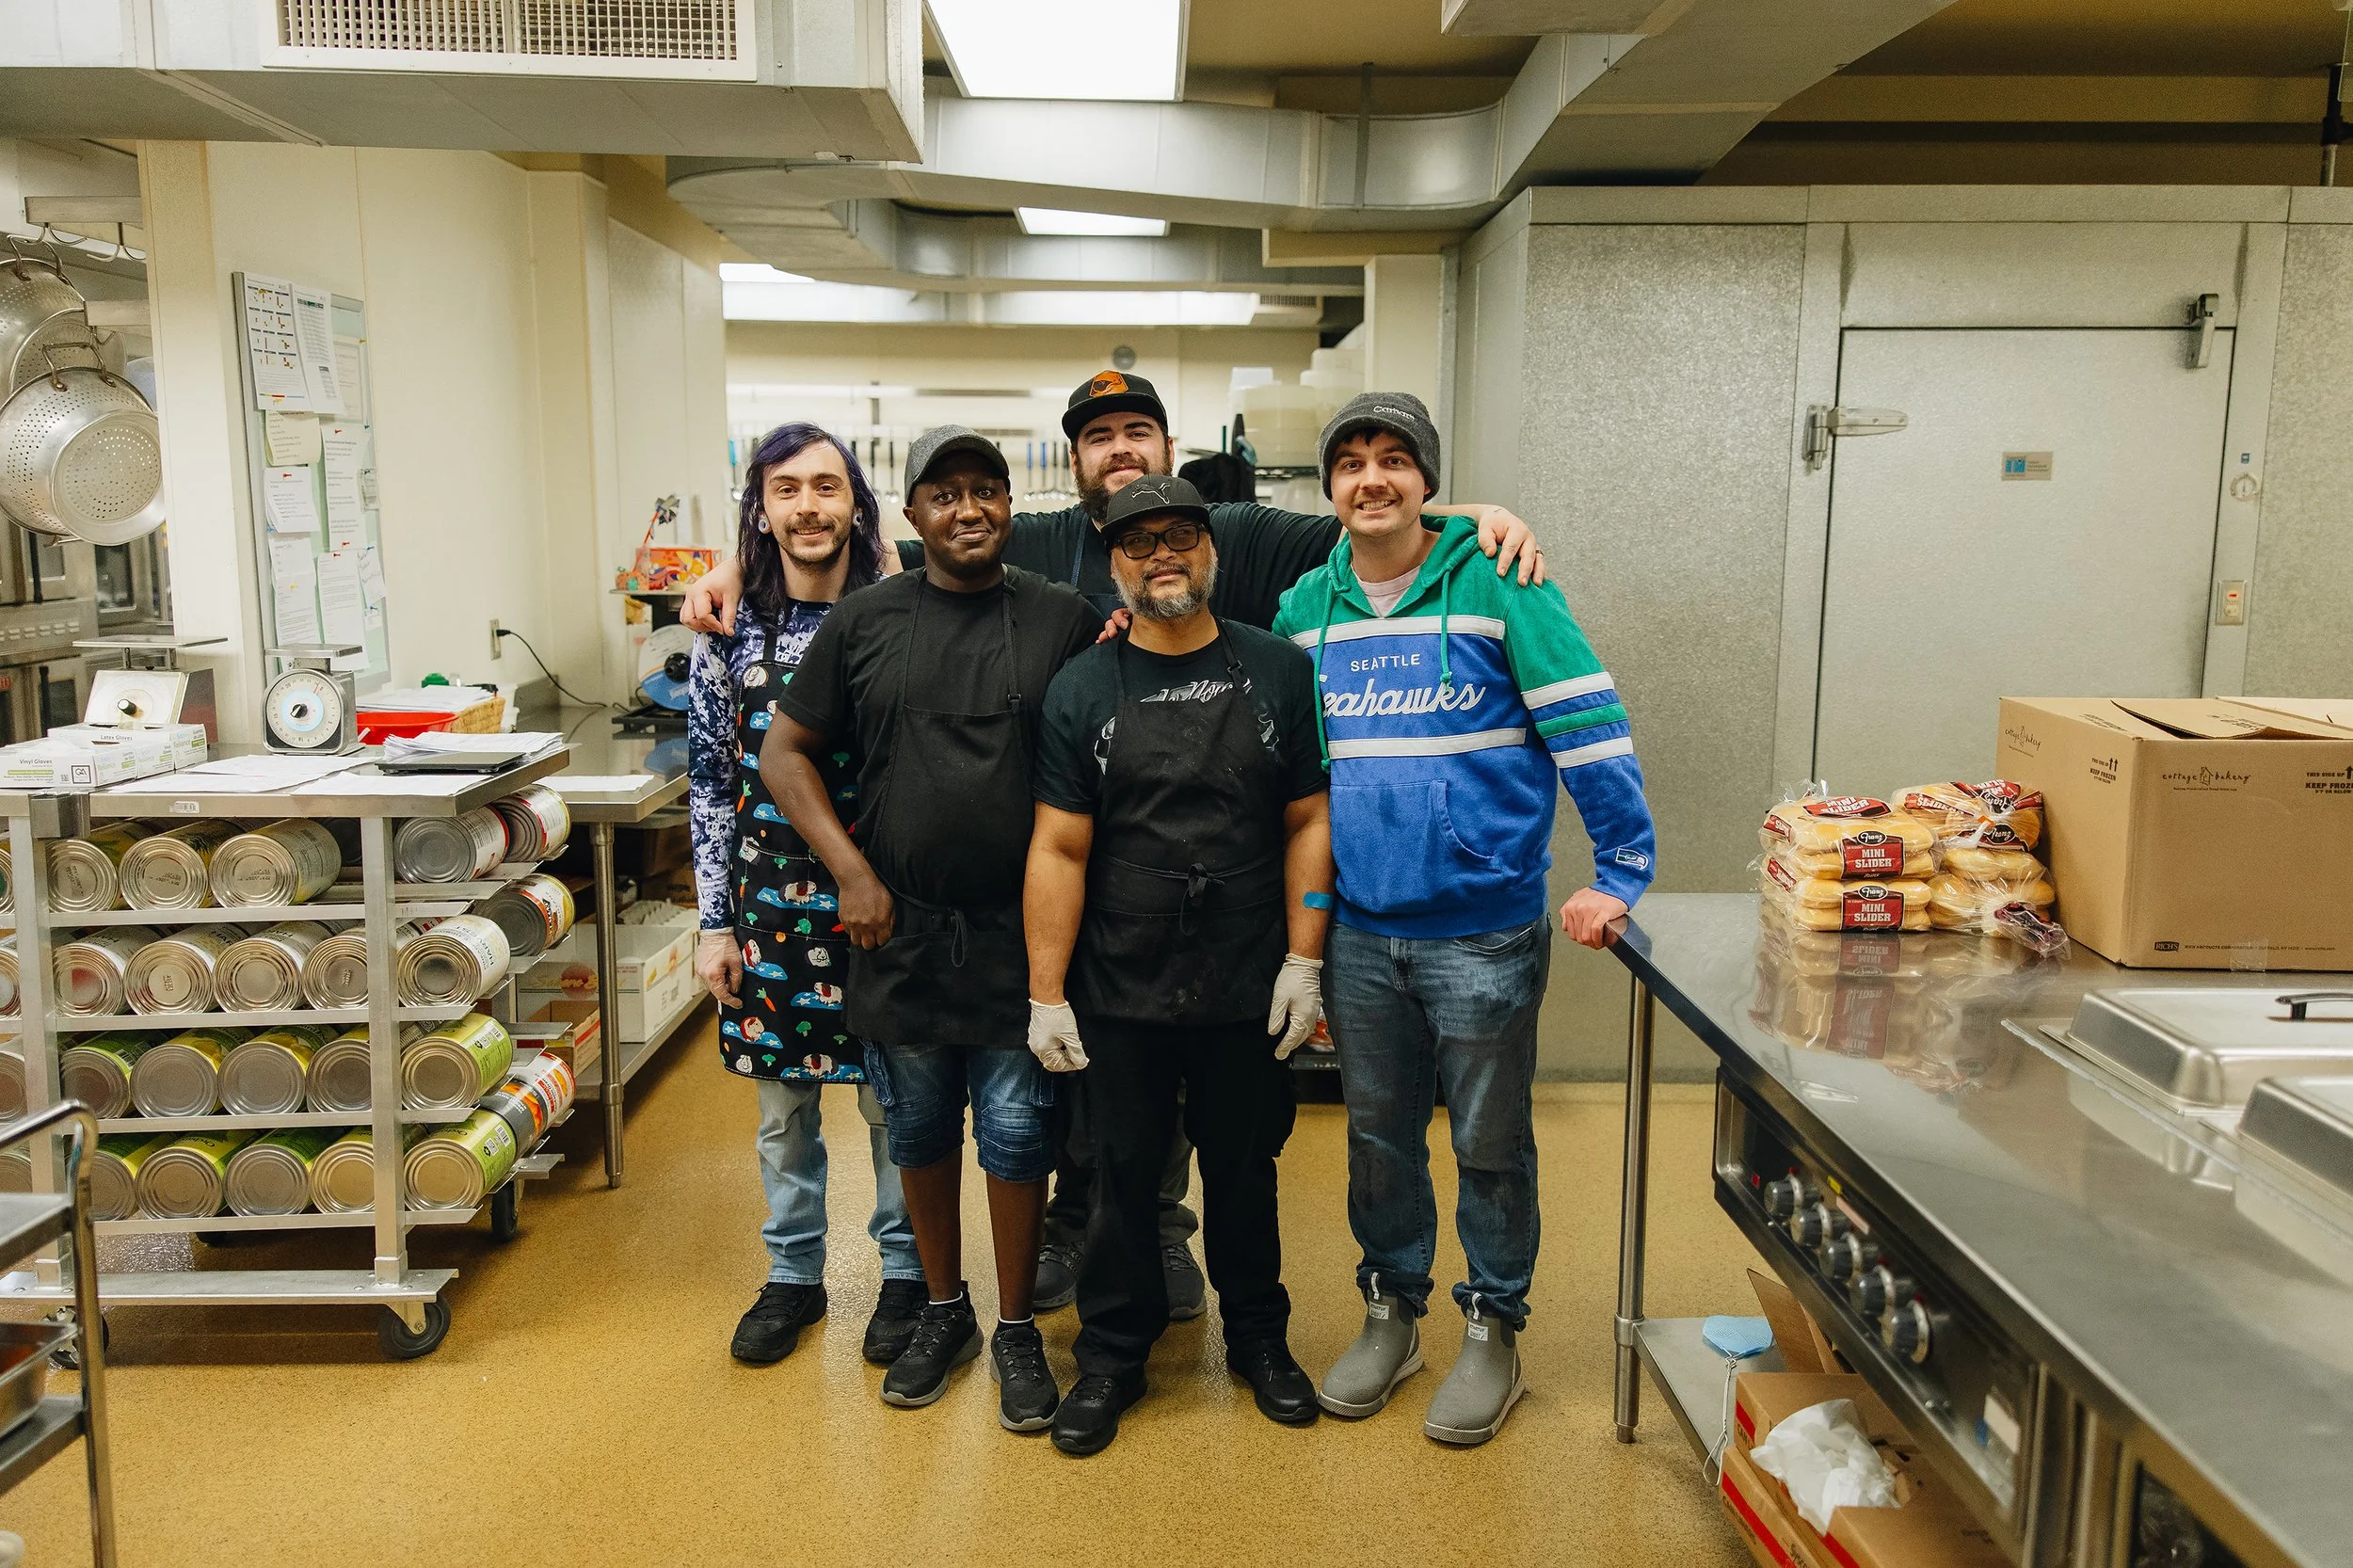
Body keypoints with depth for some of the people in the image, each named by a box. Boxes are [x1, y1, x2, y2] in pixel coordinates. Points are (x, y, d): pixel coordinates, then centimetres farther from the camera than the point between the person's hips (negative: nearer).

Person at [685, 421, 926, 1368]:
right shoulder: (731, 632, 0)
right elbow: (711, 782, 3)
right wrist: (716, 921, 1)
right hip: (769, 900, 2)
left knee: (892, 1102, 9)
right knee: (782, 1104, 15)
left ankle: (906, 1270, 29)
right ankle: (793, 1274, 33)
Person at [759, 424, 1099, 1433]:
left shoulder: (1065, 621, 0)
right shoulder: (864, 623, 3)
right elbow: (784, 753, 5)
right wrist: (852, 870, -4)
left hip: (1020, 934, -1)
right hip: (898, 928, 2)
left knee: (1017, 1132, 6)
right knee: (919, 1130, 14)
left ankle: (1016, 1329, 25)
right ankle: (943, 1311, 34)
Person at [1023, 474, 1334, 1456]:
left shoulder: (1279, 673, 1)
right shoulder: (1082, 690, -1)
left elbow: (1309, 822, 2)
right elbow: (1059, 850, -3)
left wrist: (1304, 961, -3)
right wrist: (1046, 994, -5)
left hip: (1250, 993, 1)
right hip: (1122, 995, 0)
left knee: (1245, 1169, 16)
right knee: (1123, 1176, 11)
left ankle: (1258, 1337, 37)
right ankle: (1112, 1356, 30)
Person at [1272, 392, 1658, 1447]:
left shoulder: (1494, 584, -8)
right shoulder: (1304, 608, 6)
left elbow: (1588, 727, -10)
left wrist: (1621, 873, -14)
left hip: (1484, 932, -4)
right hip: (1357, 932, 4)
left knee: (1490, 1141, 10)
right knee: (1378, 1135, 17)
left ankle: (1493, 1330, 29)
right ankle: (1391, 1313, 35)